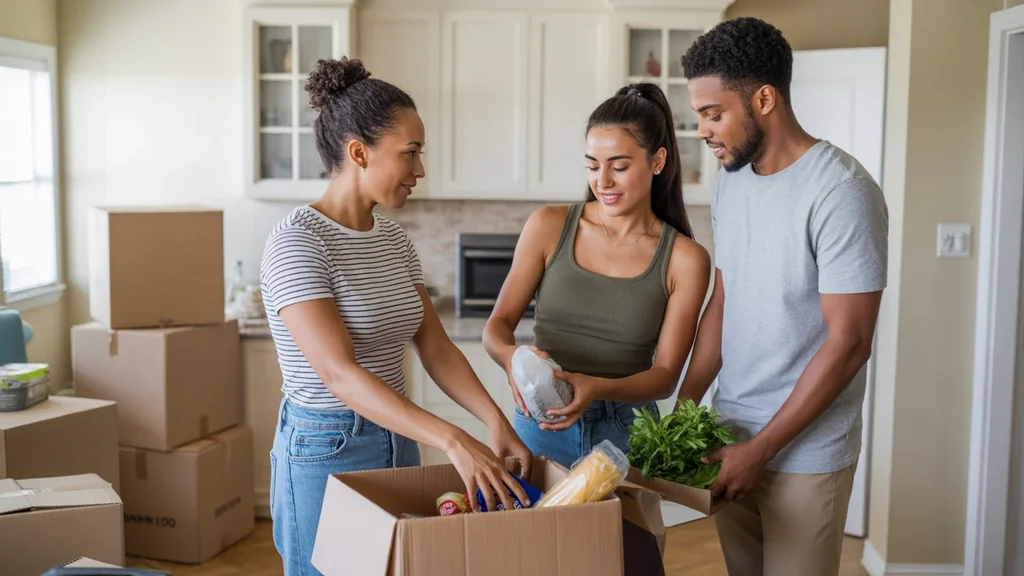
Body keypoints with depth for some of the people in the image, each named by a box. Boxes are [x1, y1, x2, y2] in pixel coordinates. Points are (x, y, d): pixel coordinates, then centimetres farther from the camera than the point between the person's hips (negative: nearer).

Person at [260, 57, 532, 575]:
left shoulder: (392, 239, 5)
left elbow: (435, 348, 4)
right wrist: (453, 441, -33)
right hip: (325, 453, -7)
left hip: (398, 444, 7)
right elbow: (339, 372, -27)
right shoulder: (296, 242, -18)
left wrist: (496, 421, -12)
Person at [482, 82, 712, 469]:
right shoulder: (548, 227, -2)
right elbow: (497, 324, 0)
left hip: (626, 436, -1)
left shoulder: (685, 259, -6)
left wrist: (599, 389, -25)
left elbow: (665, 375, -6)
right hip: (540, 426, 1)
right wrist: (511, 357, -23)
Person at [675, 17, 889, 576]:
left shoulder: (840, 192, -18)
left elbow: (848, 342, -18)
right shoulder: (729, 181, 5)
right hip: (730, 438, 6)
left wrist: (760, 449, -15)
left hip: (805, 453, -6)